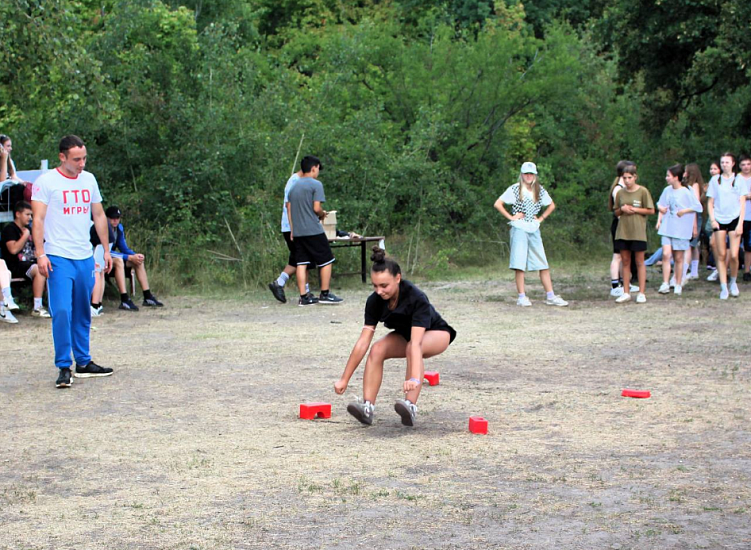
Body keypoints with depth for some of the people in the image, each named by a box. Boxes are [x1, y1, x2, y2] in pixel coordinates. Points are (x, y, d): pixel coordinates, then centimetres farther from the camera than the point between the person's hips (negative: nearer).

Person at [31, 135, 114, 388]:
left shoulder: (89, 179, 11)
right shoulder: (46, 182, -5)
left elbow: (99, 215, 18)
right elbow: (38, 219, -9)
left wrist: (106, 249, 15)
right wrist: (40, 254, -17)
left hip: (85, 257, 5)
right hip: (58, 258, -5)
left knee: (83, 314, 11)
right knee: (61, 312, -12)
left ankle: (83, 362, 20)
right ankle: (63, 367, -7)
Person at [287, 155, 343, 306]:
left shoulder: (294, 186, 14)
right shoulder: (316, 184, -7)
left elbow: (289, 209, 14)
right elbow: (316, 208, -14)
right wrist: (322, 214, 7)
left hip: (297, 232, 7)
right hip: (313, 230, -7)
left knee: (301, 263, 5)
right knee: (326, 261, 4)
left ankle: (304, 296, 3)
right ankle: (325, 294, 4)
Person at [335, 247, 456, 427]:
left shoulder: (417, 298, -37)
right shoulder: (375, 301, -23)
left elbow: (415, 342, -48)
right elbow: (363, 342, -22)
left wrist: (415, 378, -60)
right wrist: (344, 379, -24)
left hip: (436, 333, -5)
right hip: (403, 334, 5)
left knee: (412, 348, -37)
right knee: (377, 349, -25)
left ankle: (410, 407, -43)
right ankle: (368, 407, -28)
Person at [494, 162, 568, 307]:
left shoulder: (540, 190, 10)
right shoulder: (515, 189, -1)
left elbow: (551, 205, 24)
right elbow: (498, 204, -2)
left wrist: (541, 218, 11)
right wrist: (511, 217, -7)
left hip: (534, 230, 4)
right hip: (519, 229, -4)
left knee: (543, 264, 0)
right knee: (519, 264, -7)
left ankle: (550, 296, 2)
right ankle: (522, 297, -3)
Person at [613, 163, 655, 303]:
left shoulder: (643, 191, -3)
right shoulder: (621, 193, 9)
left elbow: (651, 211, -3)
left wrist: (634, 209, -12)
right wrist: (622, 209, -6)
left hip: (638, 231, -4)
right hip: (622, 231, 4)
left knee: (639, 262, 0)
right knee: (625, 261, 6)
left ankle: (641, 293, 4)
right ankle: (626, 293, 11)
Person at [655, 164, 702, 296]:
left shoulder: (687, 192, -7)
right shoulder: (667, 190, 9)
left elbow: (697, 207, -3)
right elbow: (661, 206, 20)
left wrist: (684, 211, -13)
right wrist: (659, 220, 8)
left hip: (681, 229, -4)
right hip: (667, 228, 4)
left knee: (679, 258, 3)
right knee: (666, 254, -10)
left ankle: (678, 285, 13)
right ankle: (665, 284, -11)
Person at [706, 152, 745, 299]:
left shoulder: (738, 180, 4)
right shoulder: (715, 180, 7)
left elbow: (742, 204, 2)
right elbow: (710, 202, 9)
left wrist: (740, 224, -6)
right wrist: (712, 220, -5)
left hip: (734, 219, -1)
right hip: (719, 220, 1)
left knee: (734, 255, -9)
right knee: (721, 255, -1)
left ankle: (733, 282, 15)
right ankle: (724, 288, 3)